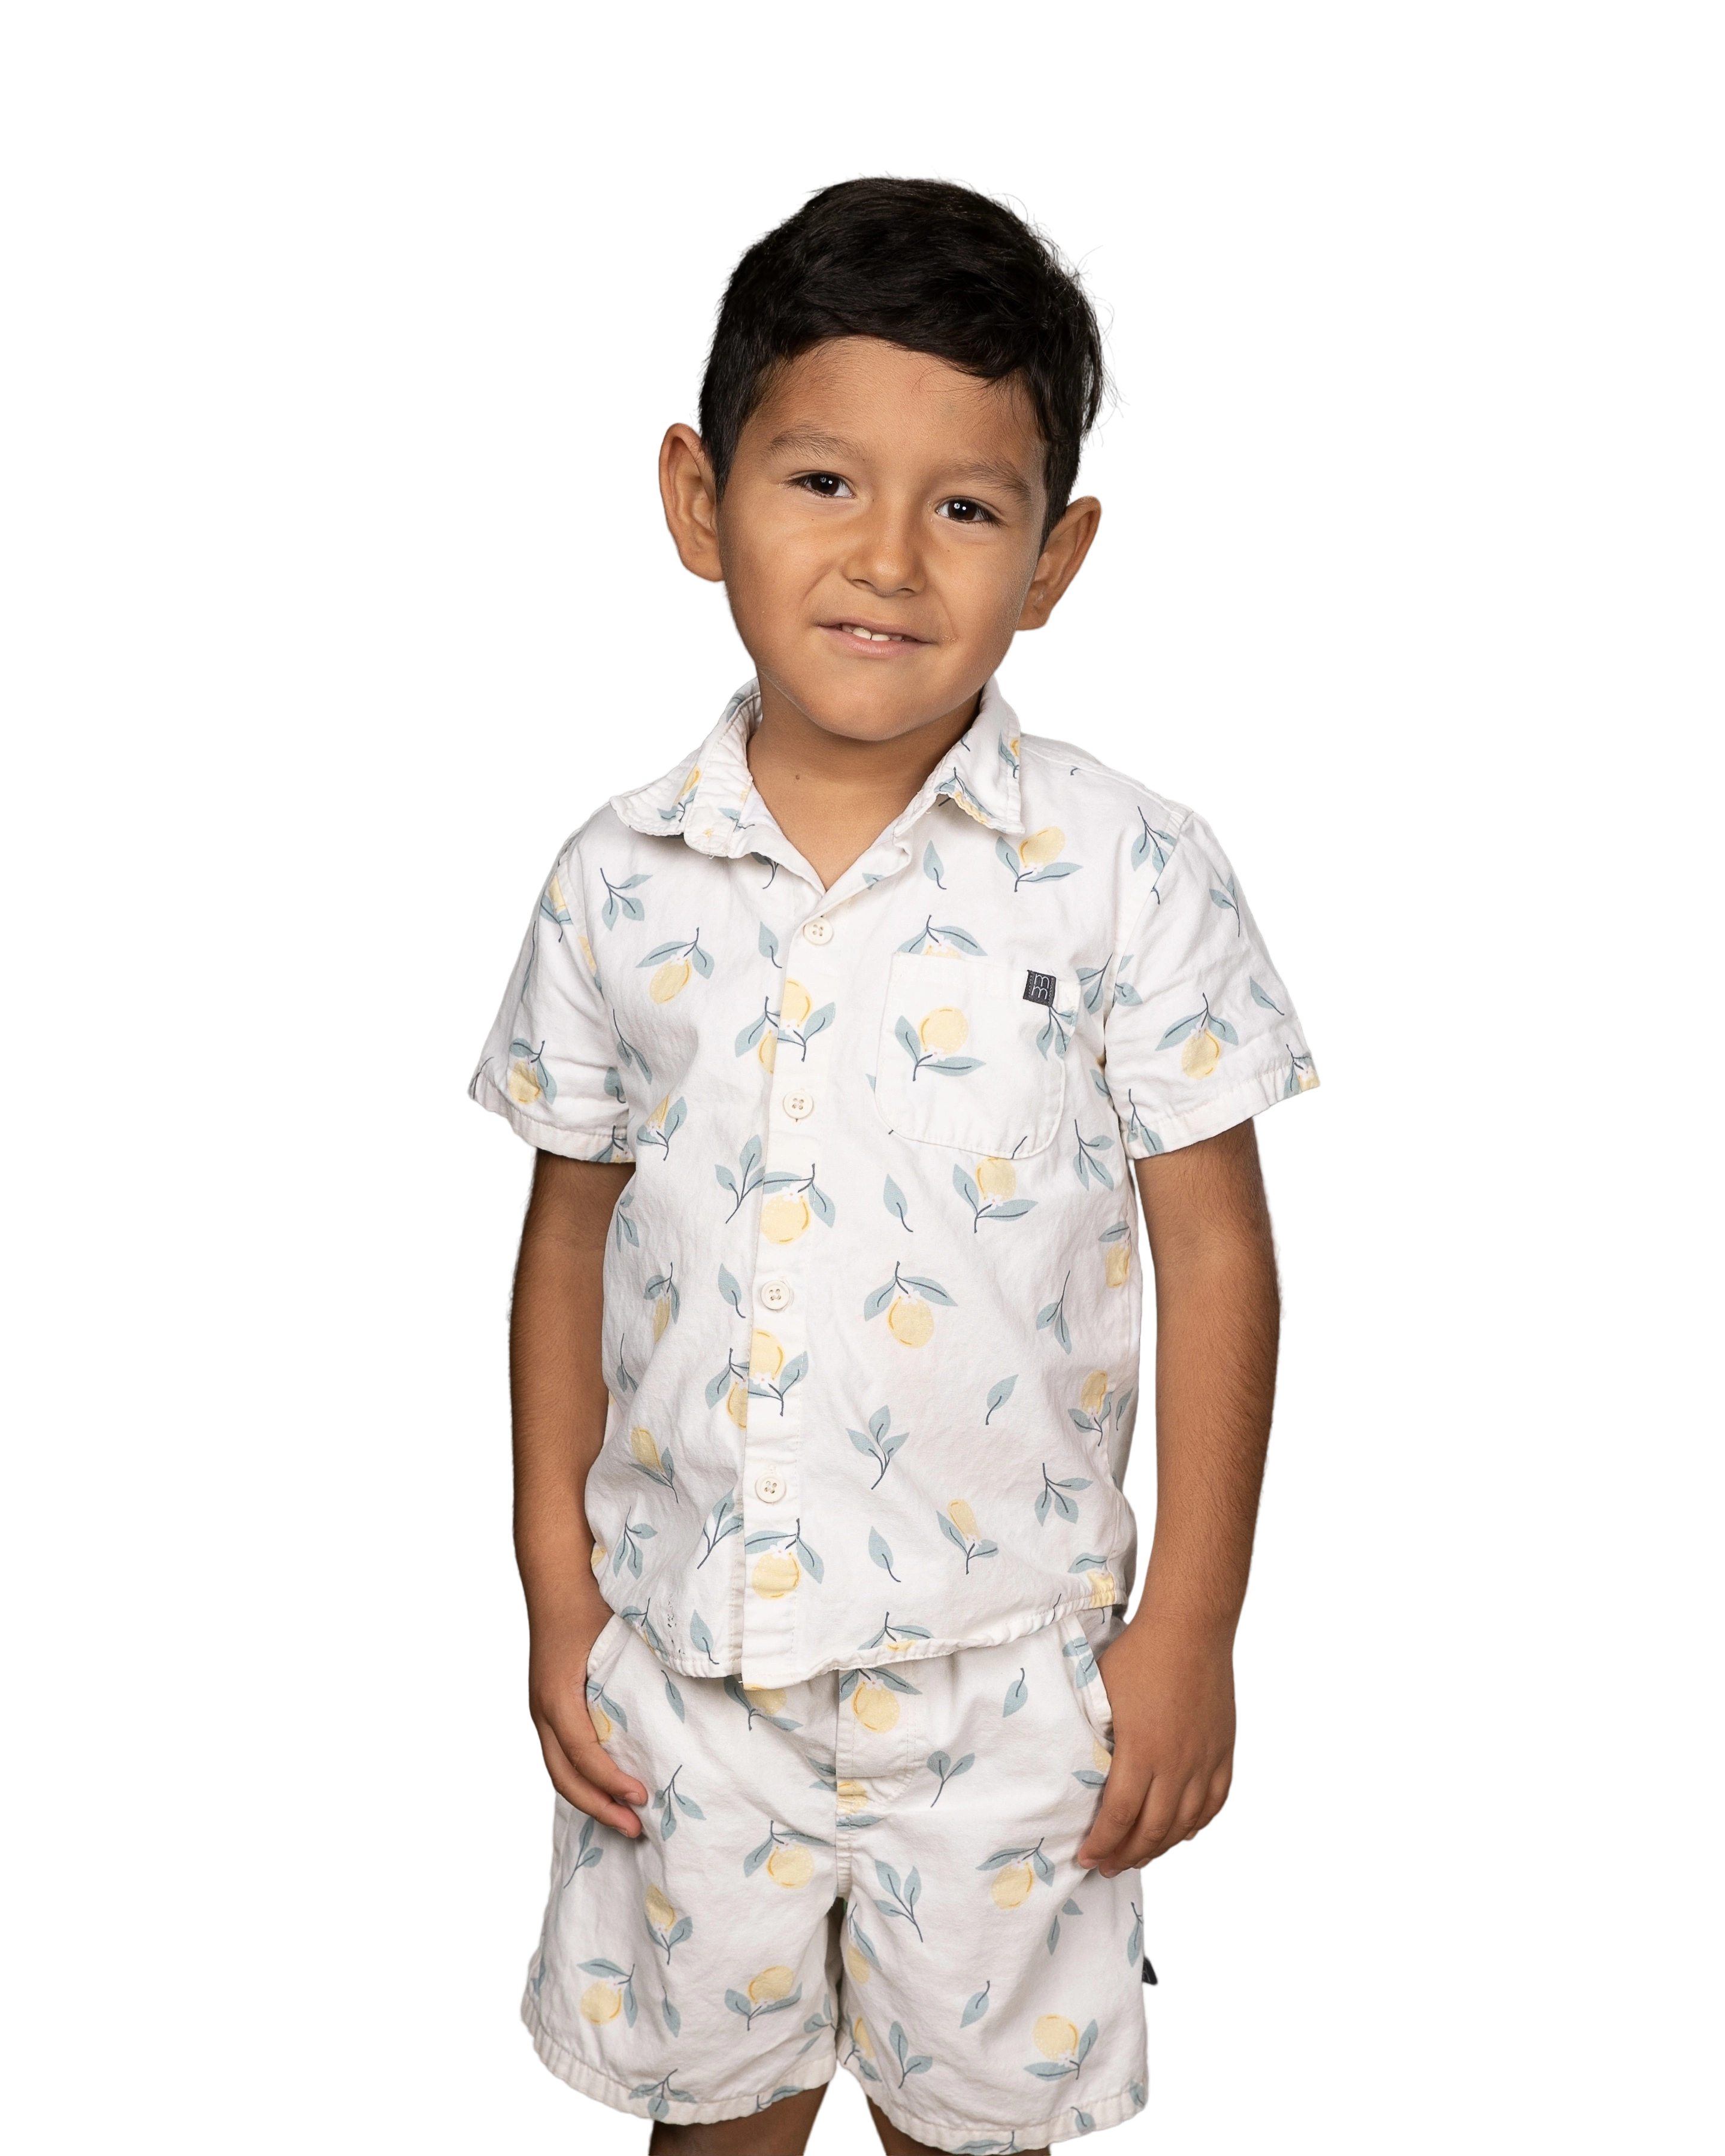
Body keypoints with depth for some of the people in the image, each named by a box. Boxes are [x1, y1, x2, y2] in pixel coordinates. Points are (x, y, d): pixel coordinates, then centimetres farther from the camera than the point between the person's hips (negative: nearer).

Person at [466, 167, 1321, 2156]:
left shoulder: (1127, 873, -13)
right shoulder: (618, 881, -6)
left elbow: (1214, 1251, -8)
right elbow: (568, 1229, 3)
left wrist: (1188, 1629, -6)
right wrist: (554, 1592, 4)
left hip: (1002, 1668, -2)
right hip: (681, 1649, 2)